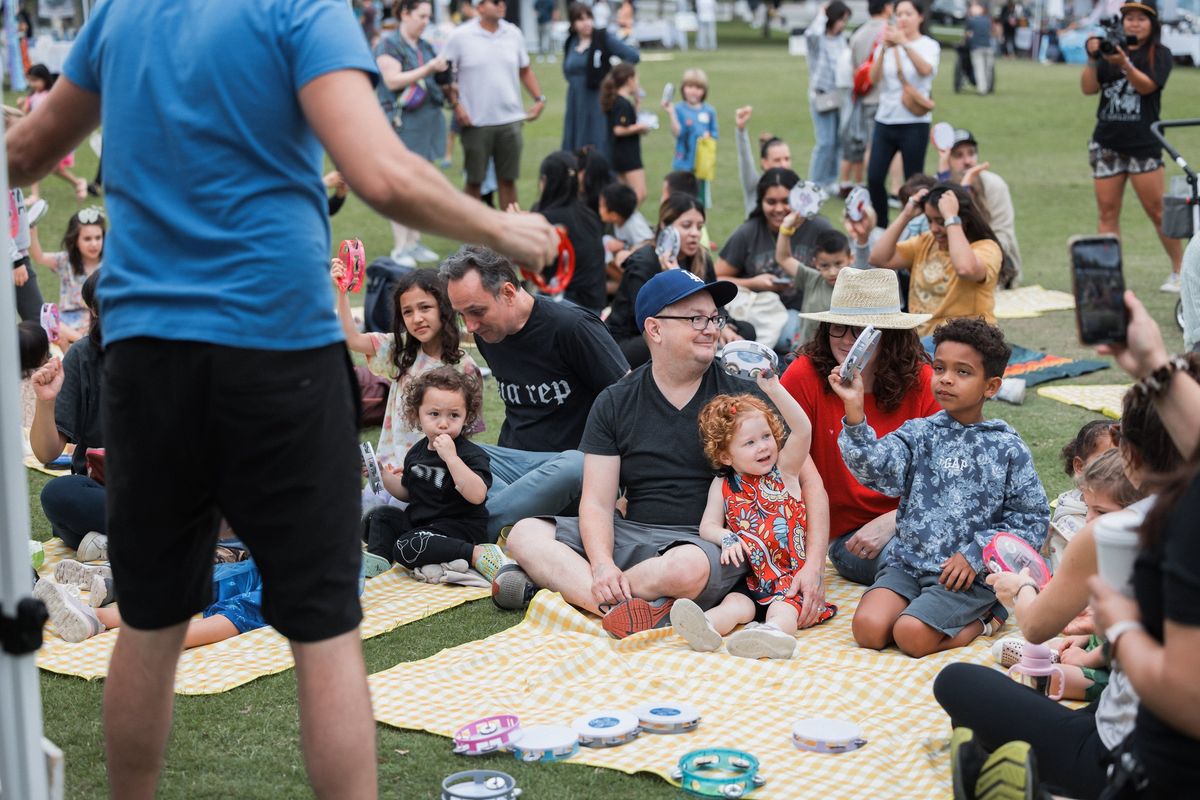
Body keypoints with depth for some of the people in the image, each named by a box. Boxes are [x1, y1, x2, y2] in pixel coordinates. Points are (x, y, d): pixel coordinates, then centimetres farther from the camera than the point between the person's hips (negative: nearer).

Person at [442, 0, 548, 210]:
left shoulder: (514, 33, 6)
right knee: (474, 181, 5)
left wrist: (539, 98, 6)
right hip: (476, 122, -3)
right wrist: (456, 105, -11)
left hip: (510, 121, 3)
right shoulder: (460, 36, -5)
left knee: (508, 180, 6)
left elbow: (525, 70, 18)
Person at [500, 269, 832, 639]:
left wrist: (813, 567, -15)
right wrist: (602, 565, -22)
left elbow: (808, 481, 0)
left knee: (687, 567, -39)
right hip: (632, 535, 4)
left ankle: (571, 582, -21)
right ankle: (612, 603, -34)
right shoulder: (614, 404, 7)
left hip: (711, 543, -3)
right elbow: (597, 502, 0)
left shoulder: (743, 397, 2)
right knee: (525, 534, -14)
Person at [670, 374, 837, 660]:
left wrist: (773, 388, -18)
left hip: (790, 575, -2)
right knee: (736, 604, -27)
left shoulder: (784, 471, 4)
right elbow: (708, 525, 6)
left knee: (783, 608, -30)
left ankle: (773, 632, -61)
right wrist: (727, 538, -18)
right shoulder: (723, 486, 10)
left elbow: (803, 429, -10)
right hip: (750, 579, 2)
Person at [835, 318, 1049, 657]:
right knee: (868, 629, -19)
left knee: (911, 636, -25)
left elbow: (1031, 520, 0)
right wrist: (854, 412, -28)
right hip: (908, 562, 4)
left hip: (968, 574, -4)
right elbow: (874, 466, -13)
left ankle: (983, 619, 4)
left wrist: (976, 553, -10)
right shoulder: (918, 434, 6)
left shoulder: (1007, 449, -1)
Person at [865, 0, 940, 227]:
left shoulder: (929, 46, -1)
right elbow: (874, 78, -5)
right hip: (885, 120, 3)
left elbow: (925, 70, -22)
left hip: (914, 123, -3)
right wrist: (884, 48, -20)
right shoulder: (886, 45, 7)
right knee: (874, 177, -2)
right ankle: (881, 227, 13)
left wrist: (904, 43, -33)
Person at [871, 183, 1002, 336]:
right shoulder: (925, 242, 14)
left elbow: (965, 269, -29)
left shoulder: (987, 248, -6)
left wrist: (950, 217, -20)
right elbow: (879, 259, 6)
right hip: (919, 338, 6)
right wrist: (906, 216, 1)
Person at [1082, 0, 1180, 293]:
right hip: (1106, 144, 4)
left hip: (1143, 144, -4)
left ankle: (1179, 270, 9)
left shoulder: (1160, 54, 1)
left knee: (1157, 210, -3)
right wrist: (1092, 58, -14)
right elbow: (1088, 88, 2)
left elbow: (1147, 85, -15)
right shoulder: (1110, 50, 10)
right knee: (1107, 211, 1)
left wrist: (1124, 63, -30)